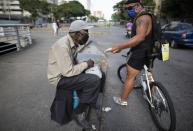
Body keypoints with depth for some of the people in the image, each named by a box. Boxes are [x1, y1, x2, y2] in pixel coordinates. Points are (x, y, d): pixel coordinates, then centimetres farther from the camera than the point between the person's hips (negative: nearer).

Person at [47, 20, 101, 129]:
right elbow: (68, 72, -28)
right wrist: (86, 64, -17)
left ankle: (90, 105, 17)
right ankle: (79, 113, -2)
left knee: (95, 74, 3)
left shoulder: (74, 43, 1)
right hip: (60, 78, -9)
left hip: (67, 71, 9)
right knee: (94, 81, -20)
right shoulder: (62, 46, -27)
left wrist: (84, 64, -6)